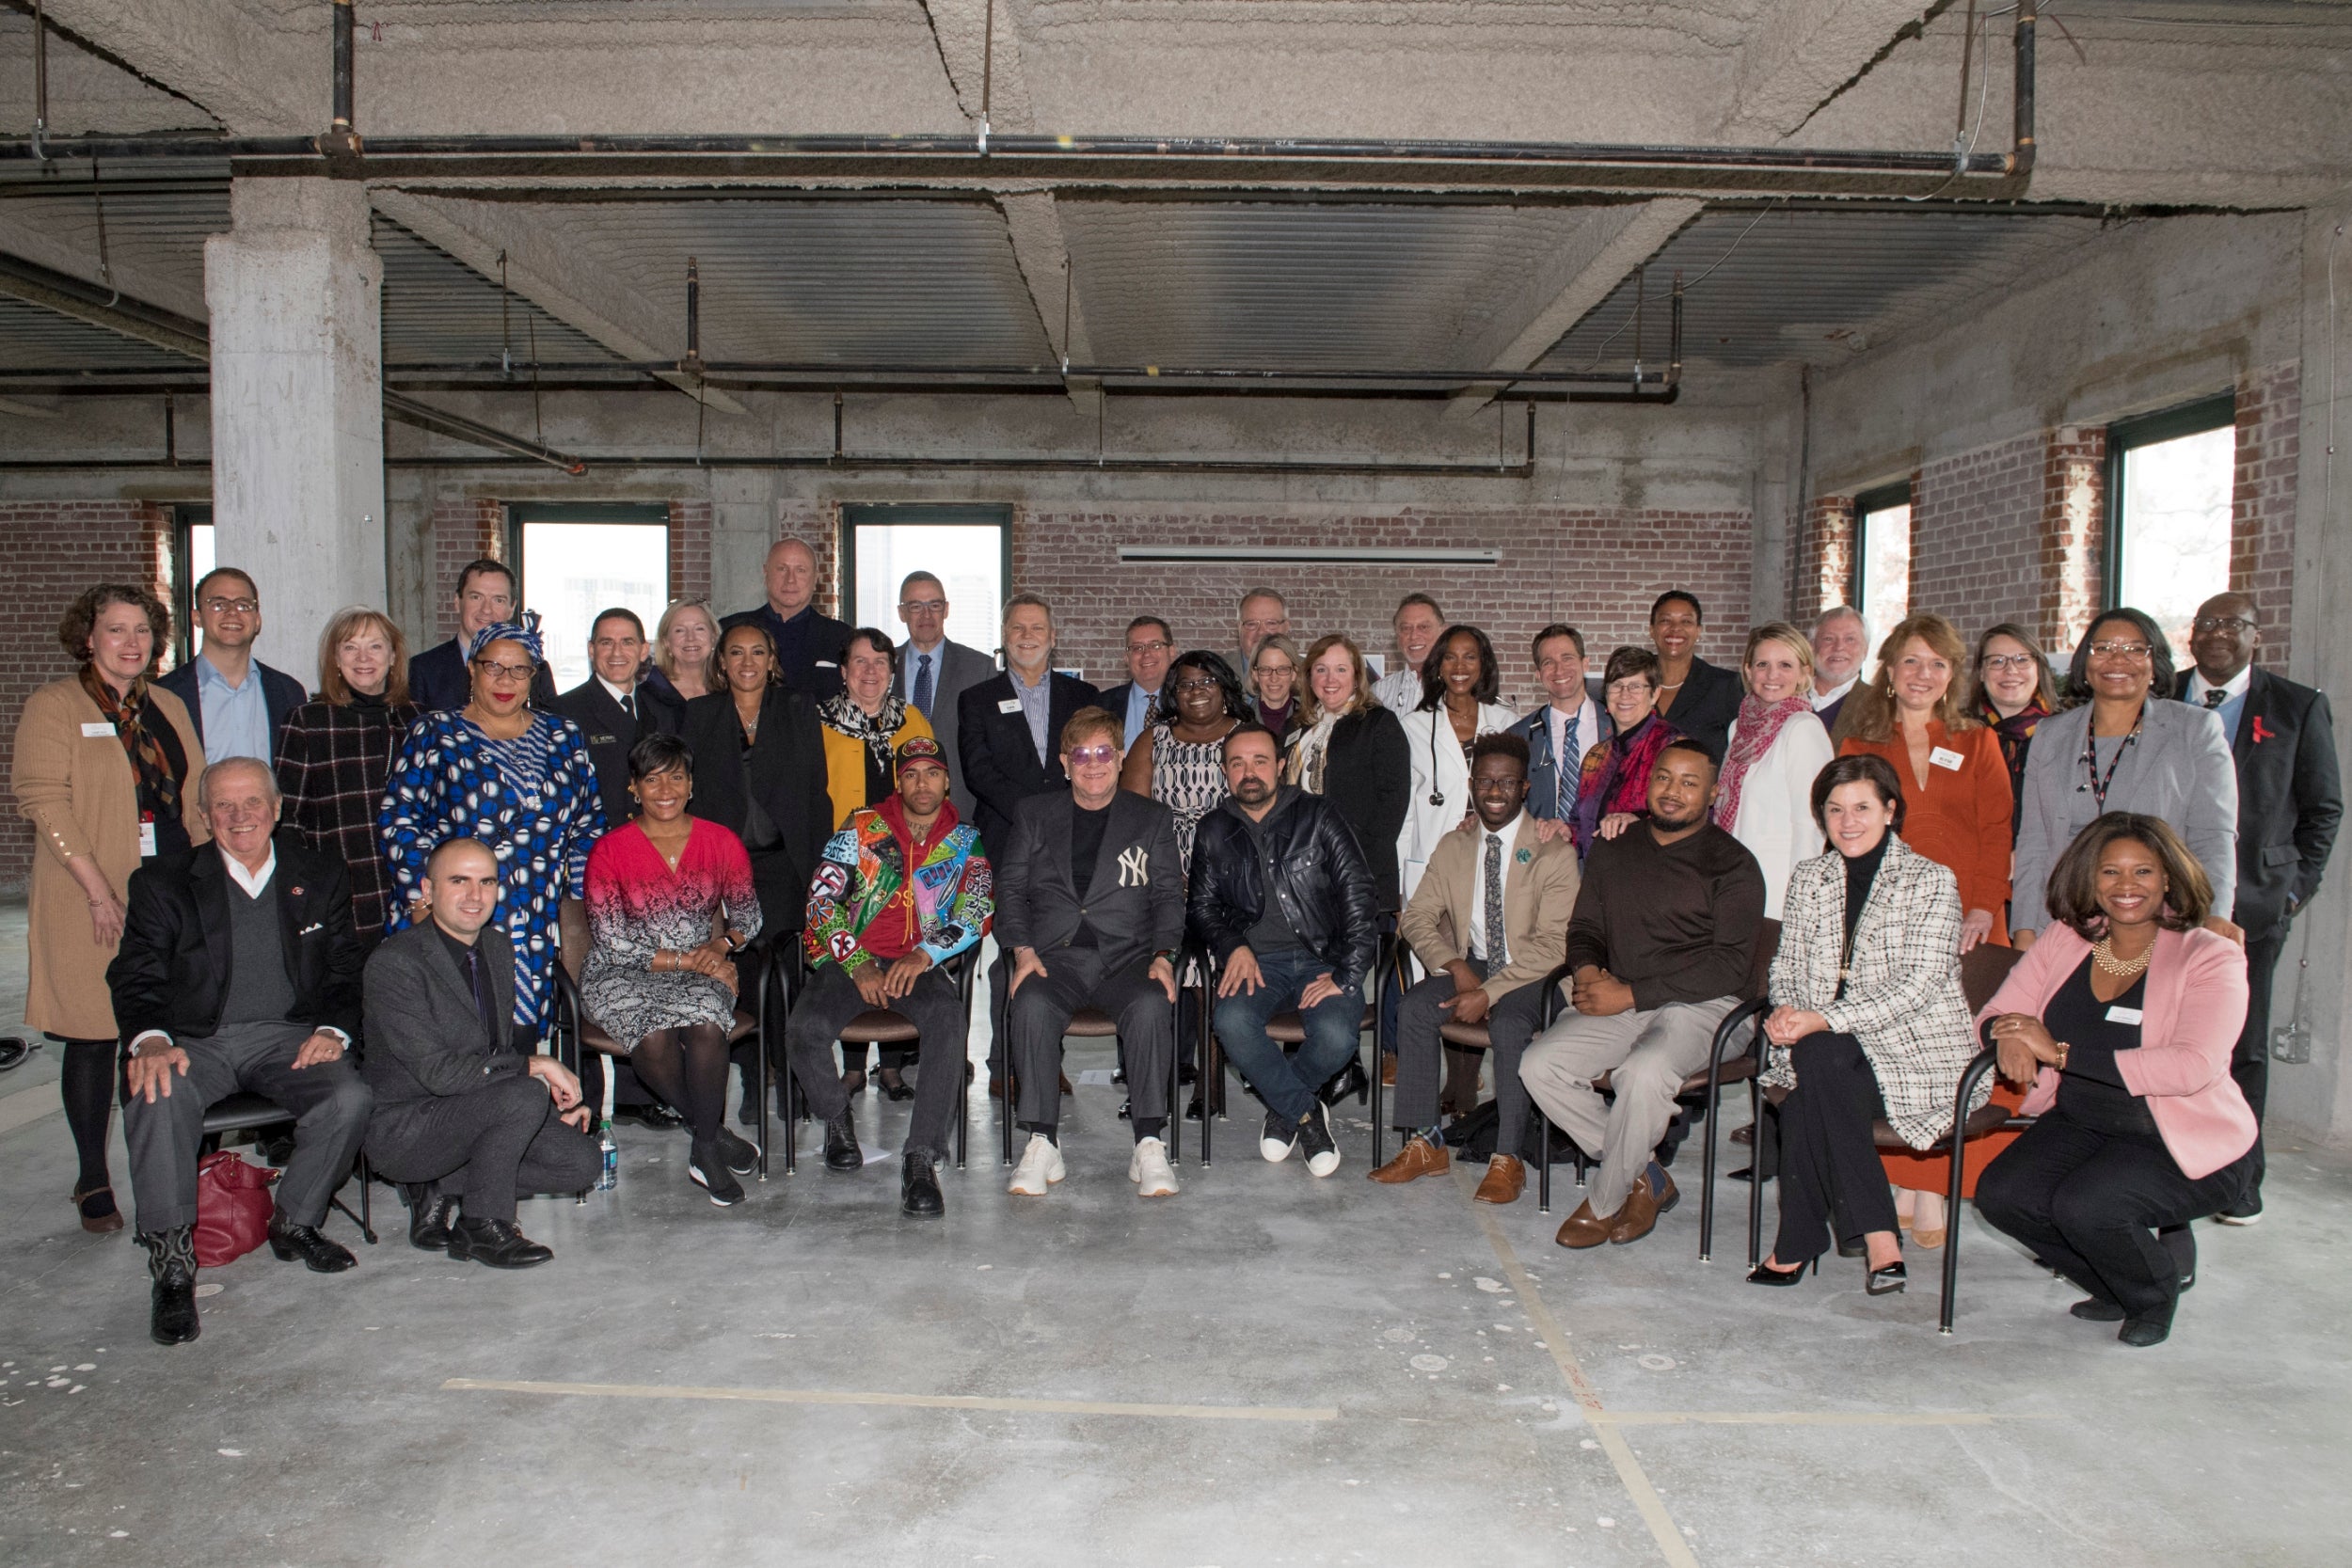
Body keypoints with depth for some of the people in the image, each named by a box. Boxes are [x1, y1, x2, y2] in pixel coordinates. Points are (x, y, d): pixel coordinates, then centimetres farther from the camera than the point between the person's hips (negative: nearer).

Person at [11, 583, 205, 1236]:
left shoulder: (169, 706, 15)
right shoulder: (54, 705, -1)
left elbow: (197, 798, 17)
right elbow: (44, 801, -10)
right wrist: (99, 890, -16)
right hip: (91, 903, -4)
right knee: (94, 1036, 2)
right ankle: (93, 1179, 12)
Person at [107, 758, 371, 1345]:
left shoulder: (320, 877, 10)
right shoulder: (162, 881, 6)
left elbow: (344, 970, 12)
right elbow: (136, 976, -1)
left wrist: (332, 1030, -8)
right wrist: (150, 1039, -22)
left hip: (288, 1035, 1)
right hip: (197, 1042, -1)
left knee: (350, 1099, -27)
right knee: (155, 1097, -34)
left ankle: (294, 1223, -1)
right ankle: (172, 1264, -22)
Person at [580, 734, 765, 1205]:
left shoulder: (721, 842, 6)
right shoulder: (609, 851, -3)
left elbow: (748, 915, 11)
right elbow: (611, 943, -8)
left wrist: (721, 945, -11)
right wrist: (685, 959, -14)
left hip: (702, 970, 2)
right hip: (624, 974, -1)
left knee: (706, 1025, -33)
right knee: (654, 1038, -33)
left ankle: (705, 1148, -14)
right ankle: (714, 1132, -9)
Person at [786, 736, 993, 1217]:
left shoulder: (965, 842, 11)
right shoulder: (863, 827, 9)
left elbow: (977, 911, -1)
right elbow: (822, 897, 2)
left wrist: (924, 956, -17)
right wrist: (858, 965, -10)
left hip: (919, 965, 0)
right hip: (849, 958, 1)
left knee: (949, 1021, -34)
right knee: (806, 1031, -28)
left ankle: (921, 1160, -31)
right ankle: (836, 1118, 5)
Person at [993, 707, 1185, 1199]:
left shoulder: (1152, 818, 16)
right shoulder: (1033, 814, 17)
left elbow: (1169, 895, 9)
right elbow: (1010, 887, 10)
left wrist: (1163, 955, -8)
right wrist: (1023, 950, -6)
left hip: (1128, 955, 0)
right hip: (1054, 955, 0)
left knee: (1152, 1005, -34)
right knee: (1031, 1005, -33)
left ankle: (1150, 1146, -29)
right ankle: (1043, 1146, -25)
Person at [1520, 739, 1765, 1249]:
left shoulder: (1732, 864, -3)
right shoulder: (1613, 851, 13)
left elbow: (1730, 964, -12)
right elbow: (1584, 927, 19)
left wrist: (1632, 994, -17)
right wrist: (1588, 970, -7)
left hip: (1697, 1004, -5)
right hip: (1617, 1002, 5)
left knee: (1644, 1072, -35)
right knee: (1539, 1065, -18)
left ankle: (1604, 1201, -9)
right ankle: (1644, 1179, -2)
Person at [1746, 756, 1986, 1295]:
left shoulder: (1931, 881, -3)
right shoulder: (1808, 879, 13)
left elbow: (1919, 984, -12)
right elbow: (1786, 967, 13)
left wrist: (1824, 1020, -23)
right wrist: (1784, 1013, -12)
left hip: (1919, 1053, -4)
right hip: (1832, 1054, 4)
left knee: (1815, 1057, -31)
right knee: (1808, 1064, -31)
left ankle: (1796, 1247, -24)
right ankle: (1878, 1239, -23)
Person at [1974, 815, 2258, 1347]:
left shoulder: (2210, 958, -12)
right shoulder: (2065, 939, 2)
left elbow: (2193, 1068, -25)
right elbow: (1997, 1013, 4)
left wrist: (2061, 1052, -27)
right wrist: (2007, 1036, -23)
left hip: (2188, 1146, -5)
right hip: (2080, 1124, 5)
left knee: (2084, 1205, -28)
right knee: (2000, 1194, -17)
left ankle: (2155, 1293, 8)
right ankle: (2114, 1287, 13)